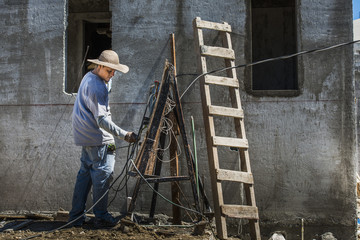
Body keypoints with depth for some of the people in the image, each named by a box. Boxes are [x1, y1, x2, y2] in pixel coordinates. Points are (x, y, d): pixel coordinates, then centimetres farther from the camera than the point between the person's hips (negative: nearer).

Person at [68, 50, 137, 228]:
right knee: (102, 175, -4)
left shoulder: (88, 77, 14)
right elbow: (101, 119, -24)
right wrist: (123, 135, -26)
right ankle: (101, 217, 2)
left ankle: (76, 216, 16)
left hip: (86, 136, 10)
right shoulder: (97, 87, -19)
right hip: (97, 138, -10)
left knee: (85, 173, 12)